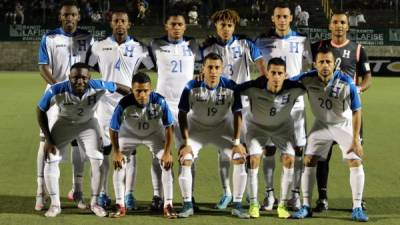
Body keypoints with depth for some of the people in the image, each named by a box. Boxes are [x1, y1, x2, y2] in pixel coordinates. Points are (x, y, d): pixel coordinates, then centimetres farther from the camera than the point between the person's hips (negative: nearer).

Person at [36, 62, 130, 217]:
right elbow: (40, 111, -16)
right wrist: (48, 139, -15)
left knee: (98, 160, -7)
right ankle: (55, 204, 3)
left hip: (88, 125, 1)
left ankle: (94, 203, 10)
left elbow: (118, 87, -13)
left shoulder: (98, 87, -30)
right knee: (50, 160, -9)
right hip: (64, 124, -1)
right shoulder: (57, 91, -32)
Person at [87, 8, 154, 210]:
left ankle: (129, 194, 4)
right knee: (104, 148, 2)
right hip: (106, 102, 1)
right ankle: (103, 193, 10)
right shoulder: (99, 47, 4)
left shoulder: (138, 48, 2)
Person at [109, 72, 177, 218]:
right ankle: (120, 206, 0)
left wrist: (167, 152, -23)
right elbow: (113, 129, -19)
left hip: (154, 134, 0)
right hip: (129, 134, 0)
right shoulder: (124, 104, -35)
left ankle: (168, 205, -3)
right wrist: (116, 152, -17)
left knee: (167, 164, -11)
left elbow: (169, 127, -23)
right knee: (118, 165, -11)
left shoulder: (159, 102, -35)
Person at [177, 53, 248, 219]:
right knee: (185, 160, -17)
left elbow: (237, 114, -12)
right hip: (196, 128, -1)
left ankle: (237, 206, -4)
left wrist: (237, 142, -17)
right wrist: (186, 142, -19)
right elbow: (182, 114, -14)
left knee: (239, 158, -14)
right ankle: (187, 205, -4)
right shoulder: (192, 87, -23)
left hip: (222, 128, 1)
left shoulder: (230, 87, -21)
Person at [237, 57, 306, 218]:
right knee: (254, 159, -15)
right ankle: (253, 204, -1)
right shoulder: (254, 88, -35)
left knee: (289, 159, -12)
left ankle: (283, 205, 1)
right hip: (257, 125, -1)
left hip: (283, 127, 1)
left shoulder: (294, 88, -31)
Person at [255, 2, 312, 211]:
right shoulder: (263, 41, 4)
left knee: (297, 148, 0)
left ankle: (295, 193, 8)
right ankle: (269, 193, 7)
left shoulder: (301, 41, 5)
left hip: (295, 101, 1)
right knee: (268, 148, -1)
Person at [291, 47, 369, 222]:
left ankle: (357, 208, 1)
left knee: (355, 162, -9)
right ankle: (306, 206, 7)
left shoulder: (347, 83, -28)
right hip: (321, 124, 2)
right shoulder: (307, 79, -22)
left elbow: (356, 112, -20)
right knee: (309, 161, -3)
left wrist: (355, 139, -21)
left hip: (344, 125, -2)